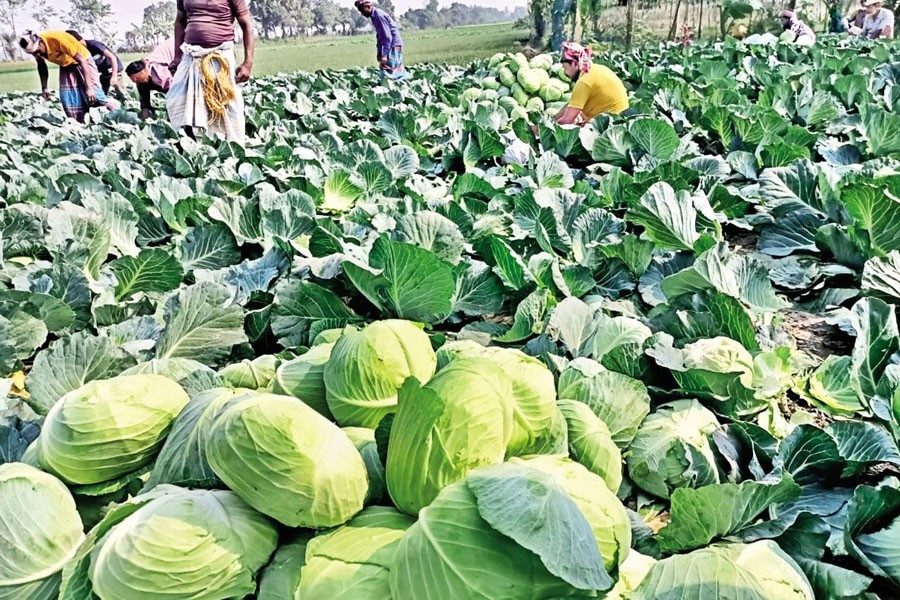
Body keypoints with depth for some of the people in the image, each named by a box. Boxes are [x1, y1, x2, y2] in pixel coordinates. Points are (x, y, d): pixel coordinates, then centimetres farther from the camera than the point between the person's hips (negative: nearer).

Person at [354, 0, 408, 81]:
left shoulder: (379, 15, -18)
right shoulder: (374, 16, 11)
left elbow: (387, 37, -22)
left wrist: (384, 55, -24)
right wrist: (379, 52, 14)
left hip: (393, 46, -10)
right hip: (390, 47, 10)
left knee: (388, 73, -11)